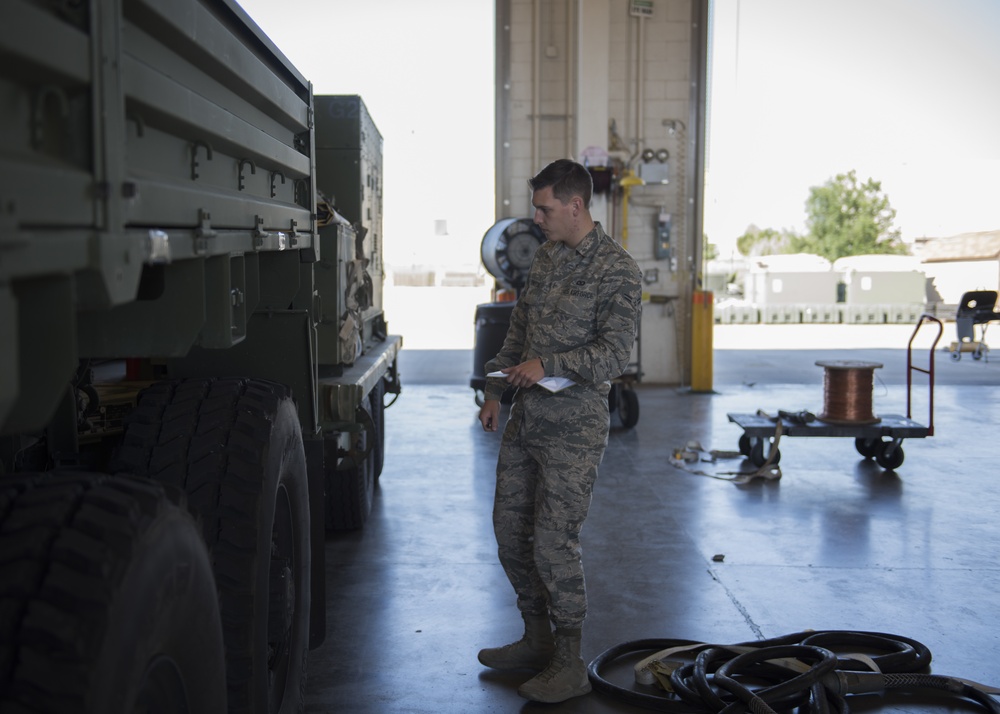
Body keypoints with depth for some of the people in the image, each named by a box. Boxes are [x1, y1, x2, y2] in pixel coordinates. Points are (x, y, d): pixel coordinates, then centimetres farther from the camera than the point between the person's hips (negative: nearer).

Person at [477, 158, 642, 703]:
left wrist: (547, 364, -25)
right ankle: (537, 638, 29)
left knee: (554, 541, -6)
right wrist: (495, 389, 13)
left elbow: (614, 353, -17)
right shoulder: (544, 256, 12)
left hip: (575, 426, -8)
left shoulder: (617, 270, -12)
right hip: (525, 417, 8)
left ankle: (569, 666, 8)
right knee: (510, 530, 12)